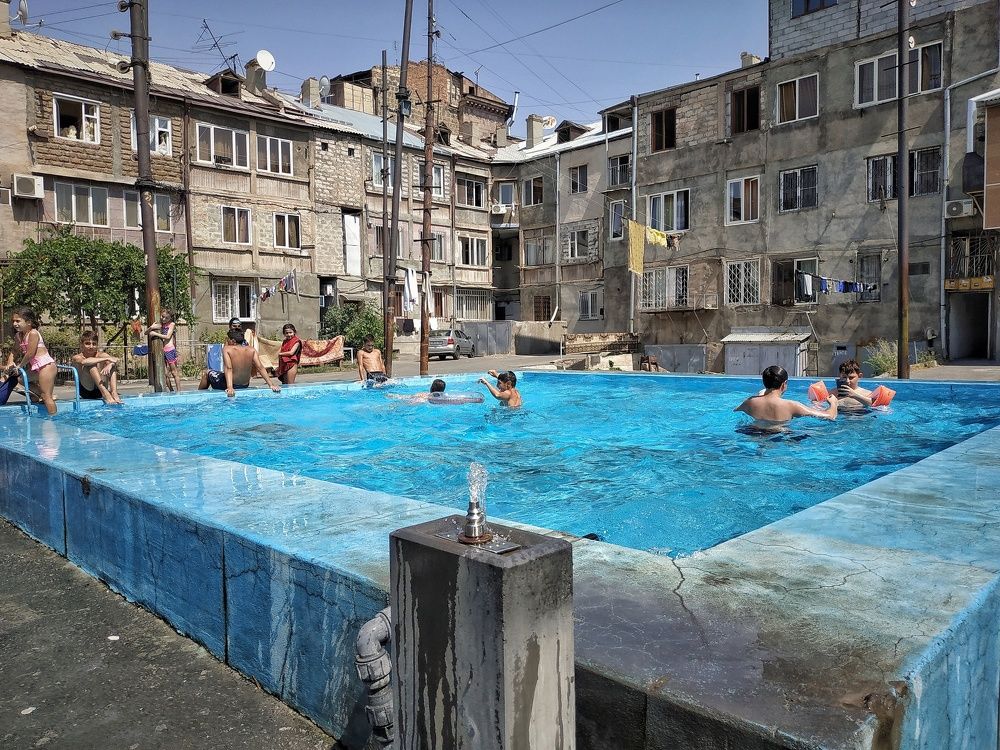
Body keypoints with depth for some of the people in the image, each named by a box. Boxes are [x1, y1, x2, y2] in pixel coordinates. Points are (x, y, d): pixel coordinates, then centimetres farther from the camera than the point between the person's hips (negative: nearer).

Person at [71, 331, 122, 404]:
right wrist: (106, 358, -32)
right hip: (86, 392, -3)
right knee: (91, 365, -22)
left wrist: (110, 364, -40)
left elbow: (115, 360, -17)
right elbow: (84, 362, -29)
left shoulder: (100, 355, 4)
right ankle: (105, 393, -37)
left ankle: (114, 393, -30)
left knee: (112, 364, -13)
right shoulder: (77, 357, -3)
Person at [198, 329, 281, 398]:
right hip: (244, 386, 5)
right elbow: (260, 368, -14)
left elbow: (228, 368, -28)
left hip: (230, 386, -5)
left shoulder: (227, 349, -17)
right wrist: (271, 384, -15)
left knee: (206, 373, 23)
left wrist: (229, 388, -37)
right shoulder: (252, 350, -7)